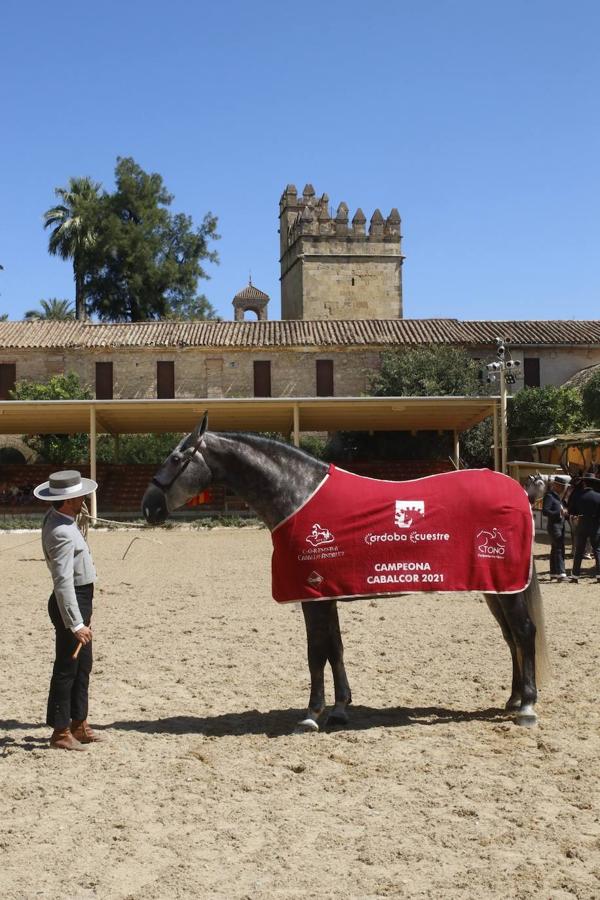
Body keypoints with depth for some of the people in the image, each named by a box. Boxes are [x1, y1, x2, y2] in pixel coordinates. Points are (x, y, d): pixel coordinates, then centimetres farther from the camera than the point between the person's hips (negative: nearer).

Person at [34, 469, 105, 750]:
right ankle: (60, 733, 8)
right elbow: (63, 582, -31)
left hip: (80, 599, 10)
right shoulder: (62, 533, -26)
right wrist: (75, 624, -32)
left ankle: (79, 724, 29)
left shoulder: (55, 517, 6)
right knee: (67, 667, -1)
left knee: (82, 665, 18)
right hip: (72, 602, -10)